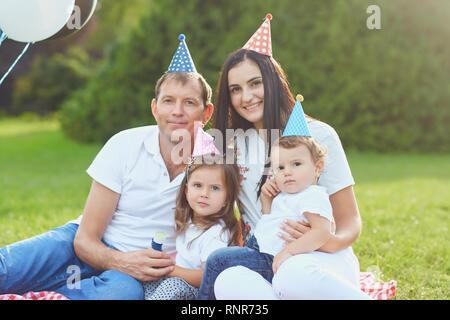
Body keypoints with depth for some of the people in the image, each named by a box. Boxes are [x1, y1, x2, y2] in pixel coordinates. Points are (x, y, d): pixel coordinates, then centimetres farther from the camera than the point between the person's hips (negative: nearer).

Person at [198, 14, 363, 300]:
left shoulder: (318, 135, -3)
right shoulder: (234, 142, 12)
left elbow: (350, 222, -3)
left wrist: (327, 242, -28)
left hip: (309, 264, -4)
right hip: (257, 255, 4)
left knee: (219, 262, -33)